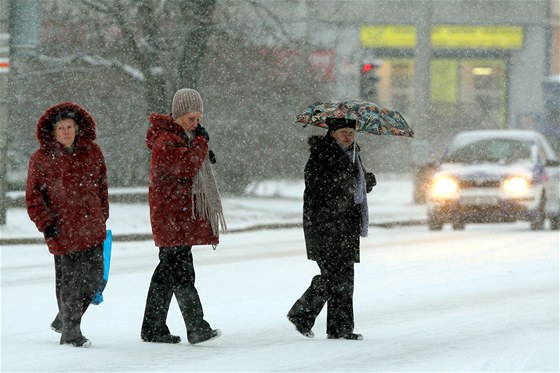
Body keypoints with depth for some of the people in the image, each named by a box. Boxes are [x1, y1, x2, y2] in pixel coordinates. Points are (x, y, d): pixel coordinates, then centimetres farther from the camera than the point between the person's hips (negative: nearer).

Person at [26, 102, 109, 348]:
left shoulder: (92, 152, 8)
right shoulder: (41, 159, -2)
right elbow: (33, 196, 2)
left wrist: (102, 216, 18)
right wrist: (45, 223, -7)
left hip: (92, 227, 4)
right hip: (62, 230, -4)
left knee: (94, 278, 6)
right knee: (68, 280, -6)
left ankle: (64, 321, 28)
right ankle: (70, 333, 6)